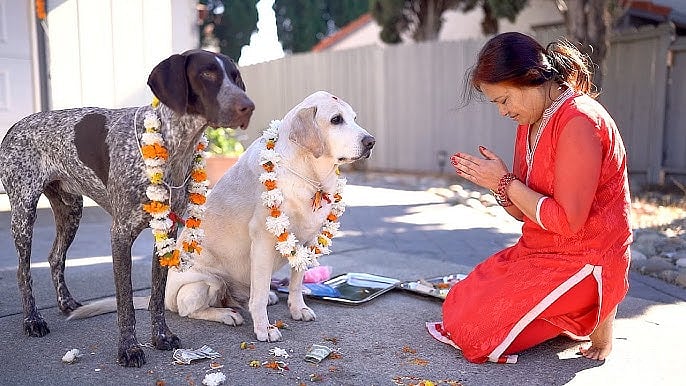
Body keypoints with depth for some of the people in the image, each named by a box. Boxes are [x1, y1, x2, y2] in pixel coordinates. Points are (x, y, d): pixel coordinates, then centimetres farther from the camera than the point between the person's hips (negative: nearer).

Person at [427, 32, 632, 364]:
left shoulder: (578, 120, -21)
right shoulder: (530, 122, 7)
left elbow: (567, 221, -24)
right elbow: (527, 213, 9)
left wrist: (507, 182, -17)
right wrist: (494, 183, -10)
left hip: (582, 260, -9)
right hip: (538, 250, 9)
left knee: (470, 324, -13)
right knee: (456, 308, 10)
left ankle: (596, 317, 3)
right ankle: (576, 312, 14)